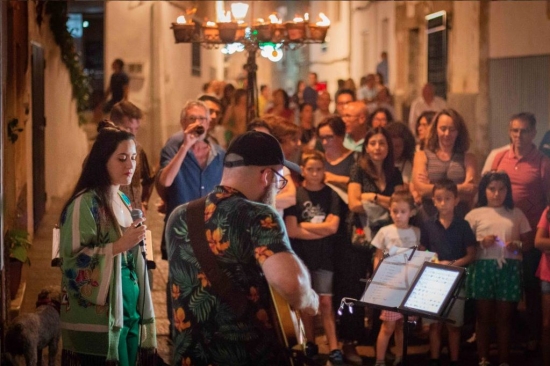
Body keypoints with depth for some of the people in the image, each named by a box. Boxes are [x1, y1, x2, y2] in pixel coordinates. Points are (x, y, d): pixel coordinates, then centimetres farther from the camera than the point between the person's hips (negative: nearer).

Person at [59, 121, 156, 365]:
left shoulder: (123, 201, 13)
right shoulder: (85, 203, -13)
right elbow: (72, 259, -18)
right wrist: (119, 245, -21)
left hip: (130, 310, 8)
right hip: (99, 317, -8)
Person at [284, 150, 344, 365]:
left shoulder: (331, 195, 0)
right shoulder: (294, 195, -5)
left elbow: (332, 227, -10)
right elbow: (292, 231, -12)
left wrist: (304, 225, -8)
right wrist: (321, 231, -12)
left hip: (324, 256, 0)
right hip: (301, 257, 0)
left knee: (325, 302, -3)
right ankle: (310, 345, 21)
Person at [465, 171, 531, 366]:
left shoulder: (516, 214, 11)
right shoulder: (475, 214, 5)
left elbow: (529, 241, 11)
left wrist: (518, 245, -9)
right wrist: (481, 243, -15)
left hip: (509, 269, 1)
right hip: (483, 268, -1)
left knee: (505, 317, 5)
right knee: (484, 316, 5)